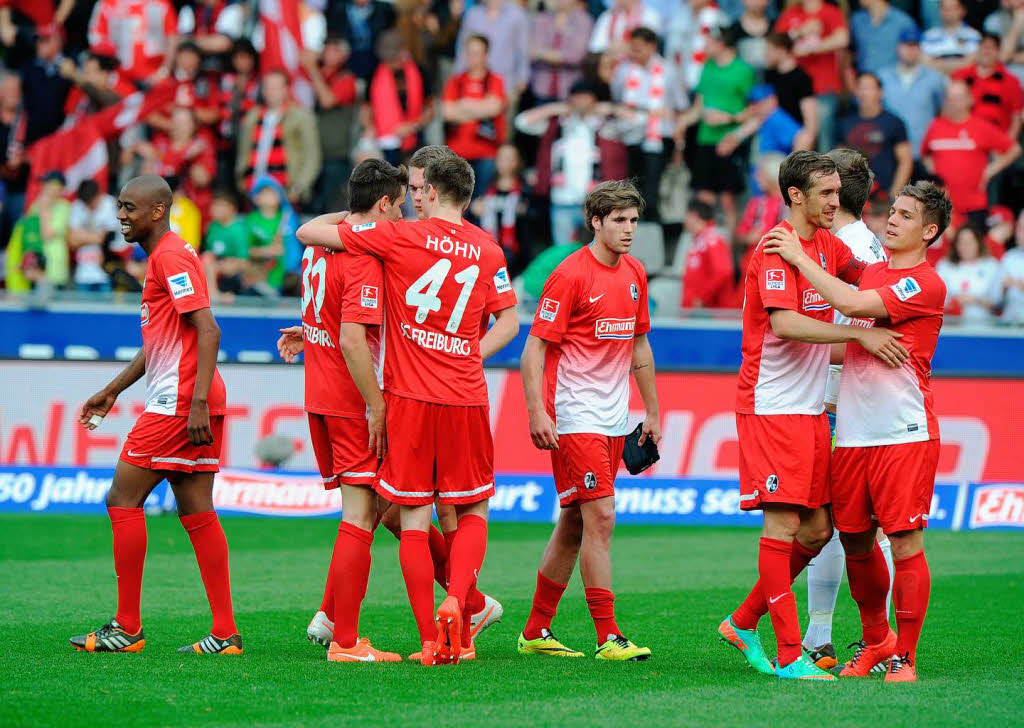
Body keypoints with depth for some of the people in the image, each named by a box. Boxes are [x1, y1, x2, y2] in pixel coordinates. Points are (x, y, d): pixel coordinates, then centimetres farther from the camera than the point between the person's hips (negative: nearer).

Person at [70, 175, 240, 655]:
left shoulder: (171, 256, -12)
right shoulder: (161, 256, 20)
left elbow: (208, 330, -20)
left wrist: (197, 401, -26)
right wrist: (112, 391, 31)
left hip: (177, 402, -10)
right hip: (193, 404, 10)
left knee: (122, 501, -5)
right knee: (196, 513, 7)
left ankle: (127, 628, -1)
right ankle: (225, 634, 4)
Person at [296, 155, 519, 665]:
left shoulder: (400, 237, -5)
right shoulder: (488, 251, 5)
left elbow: (310, 231, -1)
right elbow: (508, 322, 9)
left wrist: (350, 216, 17)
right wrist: (466, 358, 12)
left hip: (410, 396, -2)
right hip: (466, 396, 2)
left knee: (413, 518, 4)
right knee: (472, 511, 15)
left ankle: (430, 642, 1)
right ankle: (455, 603, -9)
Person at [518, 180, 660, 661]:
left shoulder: (634, 274, 11)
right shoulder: (570, 275, -12)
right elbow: (535, 347, -11)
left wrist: (652, 412, 21)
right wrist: (537, 412, -20)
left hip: (613, 419, 8)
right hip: (574, 417, -8)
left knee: (574, 522, 11)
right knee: (600, 517, -12)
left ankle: (536, 631, 19)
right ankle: (608, 637, -11)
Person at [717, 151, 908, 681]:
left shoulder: (830, 245, 13)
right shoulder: (776, 248, -13)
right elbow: (785, 323, -24)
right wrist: (859, 333, -26)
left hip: (811, 408, 9)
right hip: (771, 404, -9)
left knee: (816, 529, 8)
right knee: (783, 523, -9)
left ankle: (744, 622, 22)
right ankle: (789, 656, -9)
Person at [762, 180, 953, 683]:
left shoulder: (925, 284, -9)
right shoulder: (872, 270, 16)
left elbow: (852, 305, -20)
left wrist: (799, 257, -12)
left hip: (905, 433, -7)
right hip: (854, 431, 7)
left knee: (906, 544, -7)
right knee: (855, 543, 11)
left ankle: (904, 656, -2)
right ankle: (875, 641, 29)